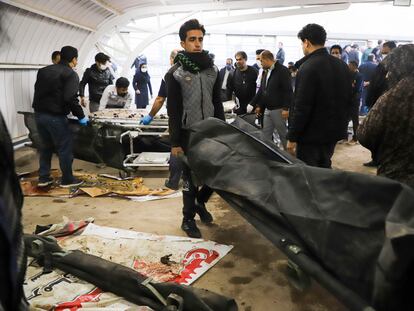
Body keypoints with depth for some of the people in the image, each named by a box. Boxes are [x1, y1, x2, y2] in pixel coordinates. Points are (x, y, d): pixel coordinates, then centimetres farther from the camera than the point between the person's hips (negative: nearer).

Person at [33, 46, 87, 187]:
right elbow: (70, 98, -20)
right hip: (56, 117, -7)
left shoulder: (43, 70, 14)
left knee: (45, 146, 19)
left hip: (39, 114, 8)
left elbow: (38, 92, 17)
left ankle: (43, 177, 25)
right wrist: (81, 116, -11)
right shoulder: (70, 74, -9)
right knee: (64, 148, 5)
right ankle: (67, 179, 14)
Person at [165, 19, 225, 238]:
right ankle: (188, 219, 19)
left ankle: (200, 203, 33)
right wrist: (175, 142, -10)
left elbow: (217, 104, 12)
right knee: (191, 178, 3)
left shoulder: (212, 69, 8)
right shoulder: (175, 73, -6)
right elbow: (173, 111, -8)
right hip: (189, 134, -4)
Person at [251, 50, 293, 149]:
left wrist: (286, 108, -21)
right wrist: (258, 105, 16)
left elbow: (288, 91, -17)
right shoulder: (265, 71, 13)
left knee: (283, 134, 4)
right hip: (267, 109, 8)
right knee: (266, 134, 10)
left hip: (278, 110, -8)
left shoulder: (282, 70, -12)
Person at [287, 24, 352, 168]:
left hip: (312, 134, -8)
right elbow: (347, 99, 14)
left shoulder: (308, 67, -18)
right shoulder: (342, 65, 8)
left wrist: (292, 137, -16)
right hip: (334, 132, 8)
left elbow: (302, 107, -21)